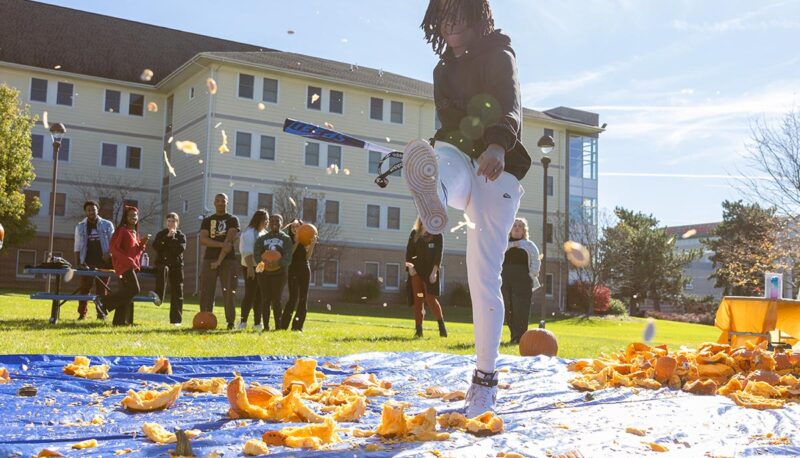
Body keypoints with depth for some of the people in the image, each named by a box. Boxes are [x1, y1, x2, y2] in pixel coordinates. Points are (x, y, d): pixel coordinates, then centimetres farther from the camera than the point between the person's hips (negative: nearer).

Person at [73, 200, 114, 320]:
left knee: (102, 289, 1)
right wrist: (77, 263, 3)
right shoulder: (80, 227, 11)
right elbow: (77, 247, 11)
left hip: (103, 262, -1)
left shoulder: (107, 225, 6)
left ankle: (101, 313, 6)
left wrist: (109, 254, -12)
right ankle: (82, 313, 4)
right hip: (87, 262, 1)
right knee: (84, 288, -1)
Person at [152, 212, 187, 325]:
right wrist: (167, 237, -13)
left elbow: (181, 248, -11)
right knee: (163, 269, -39)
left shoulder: (181, 236, 9)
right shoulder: (161, 234, 11)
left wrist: (171, 238, -11)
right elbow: (155, 246, -8)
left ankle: (176, 319, 2)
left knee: (177, 293, -2)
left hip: (176, 265, 1)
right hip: (162, 262, -1)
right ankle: (158, 296, -44)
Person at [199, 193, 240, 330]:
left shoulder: (232, 220, 5)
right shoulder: (207, 220, 13)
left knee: (229, 293, -6)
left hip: (228, 260, -3)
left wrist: (219, 260, -14)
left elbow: (229, 241, -7)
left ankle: (230, 322, -2)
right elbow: (203, 240, -2)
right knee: (206, 293, 0)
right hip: (209, 259, 3)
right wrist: (221, 244, -17)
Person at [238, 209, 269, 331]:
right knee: (250, 295, -8)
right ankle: (243, 321, -2)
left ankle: (257, 322, 11)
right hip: (251, 268, -7)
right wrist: (250, 267, -23)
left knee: (260, 296, 7)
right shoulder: (249, 232, -7)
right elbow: (247, 251, -15)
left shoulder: (265, 234, 17)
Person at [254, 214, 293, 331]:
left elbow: (288, 257, -8)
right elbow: (256, 253, -2)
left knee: (276, 299, -4)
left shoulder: (286, 239, 5)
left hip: (279, 272, -2)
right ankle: (266, 326, 4)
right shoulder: (262, 238, 11)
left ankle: (278, 326, -1)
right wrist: (263, 261, -24)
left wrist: (278, 263, -28)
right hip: (264, 272, 2)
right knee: (265, 299, 1)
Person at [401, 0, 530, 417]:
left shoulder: (498, 55, -1)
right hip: (460, 163, 5)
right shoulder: (444, 68, 21)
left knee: (484, 276, -8)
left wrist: (499, 145, -40)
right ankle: (433, 196, -74)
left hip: (496, 171, -4)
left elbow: (509, 107, -21)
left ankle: (486, 377, 3)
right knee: (439, 161, -35)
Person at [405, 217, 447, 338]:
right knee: (417, 299, 1)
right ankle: (419, 330, 5)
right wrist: (409, 265, -7)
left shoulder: (437, 235, 1)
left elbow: (438, 254, -5)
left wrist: (434, 271, -14)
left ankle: (441, 325, 2)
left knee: (430, 298, -13)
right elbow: (409, 251, 9)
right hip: (416, 270, 3)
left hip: (430, 270, -3)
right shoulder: (414, 233, 10)